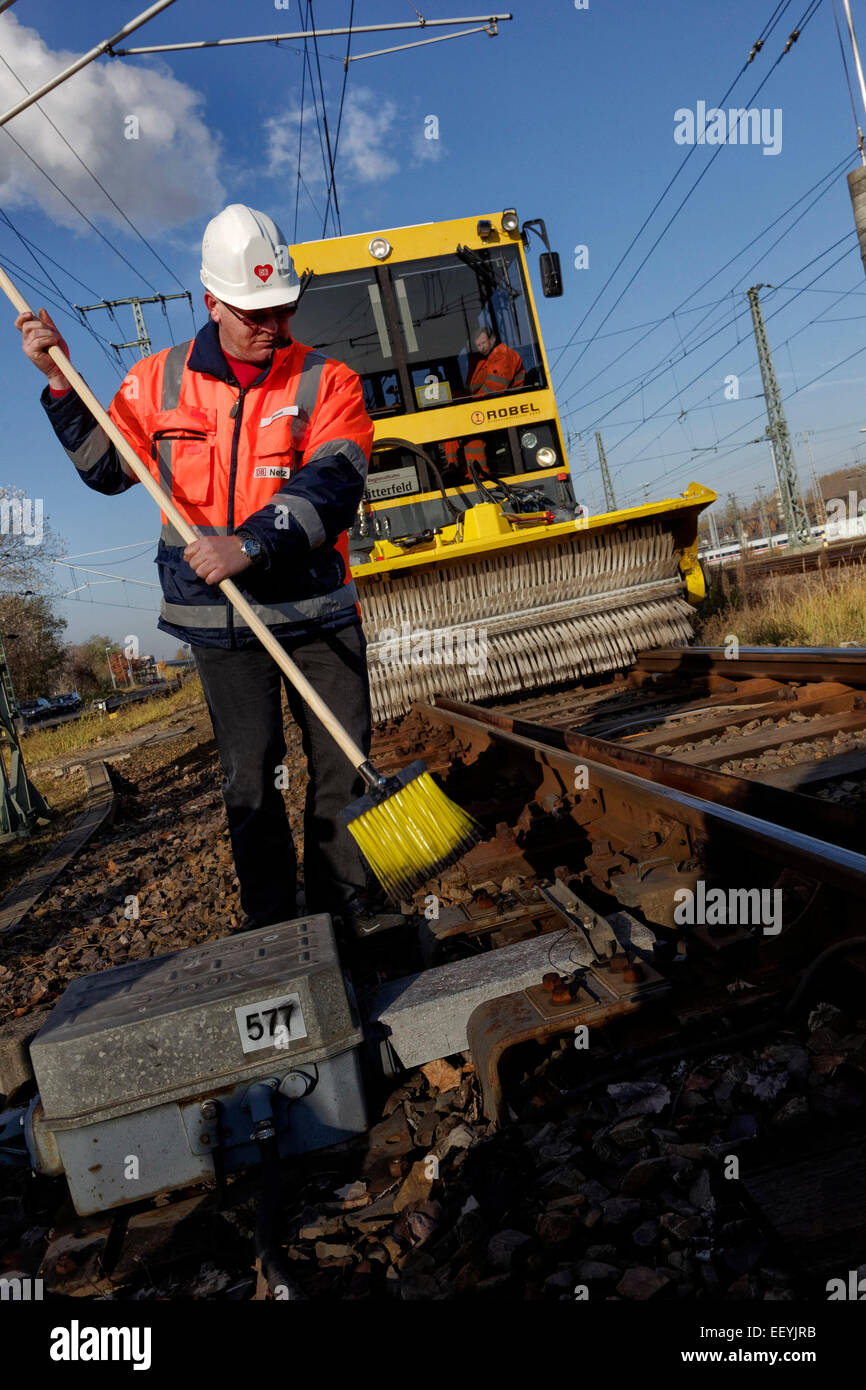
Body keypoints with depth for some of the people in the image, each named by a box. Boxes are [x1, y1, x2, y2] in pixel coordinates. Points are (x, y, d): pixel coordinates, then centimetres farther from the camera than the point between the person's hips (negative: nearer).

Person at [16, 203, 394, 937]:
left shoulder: (328, 382, -3)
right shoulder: (160, 382, 4)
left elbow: (329, 487, -18)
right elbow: (107, 467, 16)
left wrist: (251, 546, -30)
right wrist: (61, 385, 5)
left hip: (319, 608, 0)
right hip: (221, 618, 1)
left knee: (343, 763, 6)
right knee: (250, 777, 6)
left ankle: (346, 907, 25)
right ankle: (271, 920, 21)